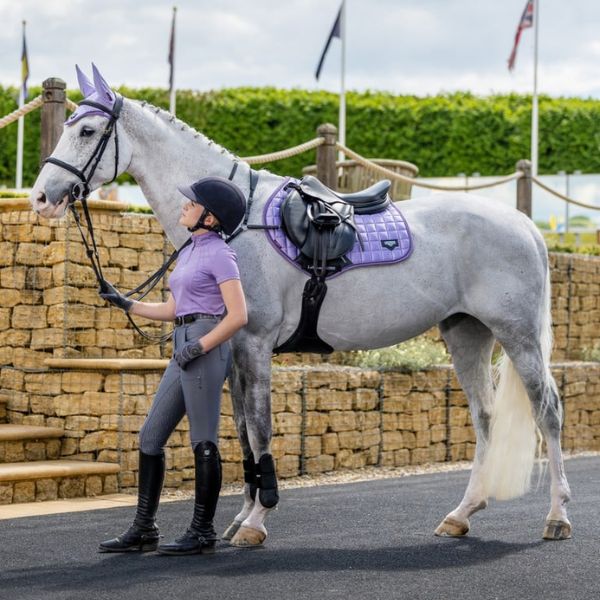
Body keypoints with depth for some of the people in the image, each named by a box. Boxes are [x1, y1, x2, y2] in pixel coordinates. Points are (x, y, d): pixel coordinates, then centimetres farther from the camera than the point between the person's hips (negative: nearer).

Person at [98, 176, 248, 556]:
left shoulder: (219, 255, -8)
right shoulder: (189, 254, 18)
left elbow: (238, 315, -15)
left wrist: (198, 347, -18)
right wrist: (127, 305, 20)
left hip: (206, 349, -9)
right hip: (184, 349, 10)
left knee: (203, 442, -3)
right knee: (151, 437, 8)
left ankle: (203, 533, 4)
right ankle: (144, 530, 13)